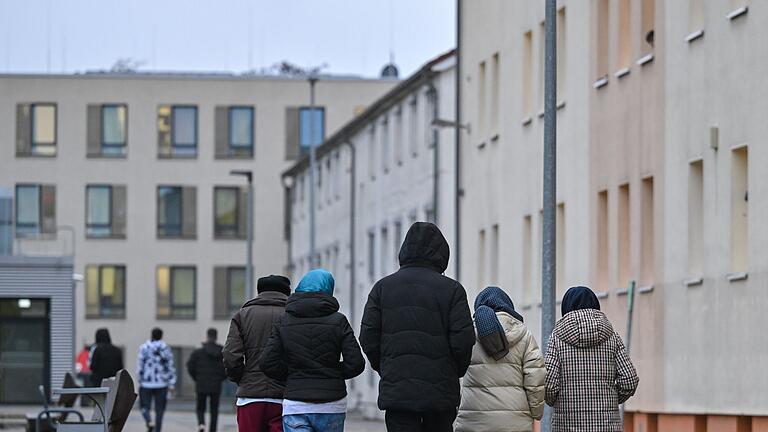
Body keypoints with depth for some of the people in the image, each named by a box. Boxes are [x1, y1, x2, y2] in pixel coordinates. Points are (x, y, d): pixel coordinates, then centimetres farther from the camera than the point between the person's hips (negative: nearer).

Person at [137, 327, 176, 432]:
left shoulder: (144, 348, -4)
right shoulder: (166, 349, 0)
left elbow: (140, 366, -4)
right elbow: (170, 367, -2)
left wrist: (140, 381, 6)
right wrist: (171, 384, 1)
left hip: (146, 384, -1)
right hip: (162, 384, 1)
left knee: (145, 406, 10)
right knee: (159, 409, 9)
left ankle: (149, 422, -17)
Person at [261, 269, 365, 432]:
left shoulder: (283, 322, 3)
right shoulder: (338, 321, -2)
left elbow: (268, 364, -3)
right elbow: (356, 363, -7)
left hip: (295, 405, 0)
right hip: (332, 405, 0)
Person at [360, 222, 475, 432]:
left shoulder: (382, 288, 5)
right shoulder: (452, 290, -1)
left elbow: (368, 339, 2)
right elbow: (463, 341, -6)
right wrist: (455, 373, 11)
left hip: (395, 391, 1)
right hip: (440, 391, -1)